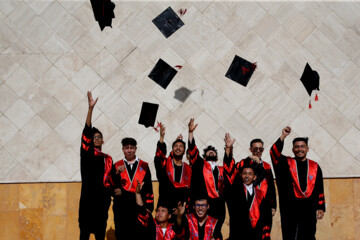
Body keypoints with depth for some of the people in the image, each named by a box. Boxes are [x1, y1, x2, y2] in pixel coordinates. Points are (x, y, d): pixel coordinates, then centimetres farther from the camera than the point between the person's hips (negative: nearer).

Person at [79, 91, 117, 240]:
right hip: (88, 198, -3)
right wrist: (91, 108, -13)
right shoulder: (86, 152, 5)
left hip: (103, 198, 3)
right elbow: (87, 131, -6)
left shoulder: (108, 159, 14)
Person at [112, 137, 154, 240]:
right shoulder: (117, 166, 7)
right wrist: (117, 174, -19)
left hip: (139, 205, 0)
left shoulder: (144, 166, 7)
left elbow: (149, 189, 6)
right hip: (121, 207, 0)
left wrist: (149, 207, 1)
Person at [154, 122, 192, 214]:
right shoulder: (165, 164, 9)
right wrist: (162, 137, -25)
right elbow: (159, 155, -13)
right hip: (166, 206, -1)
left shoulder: (188, 169, 12)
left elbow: (192, 191, 11)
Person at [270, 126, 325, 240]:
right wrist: (283, 136, -21)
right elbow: (274, 152, -12)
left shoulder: (314, 167, 10)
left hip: (309, 209, 2)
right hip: (290, 208, -1)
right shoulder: (287, 164, 5)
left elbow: (320, 190, 10)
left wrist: (320, 208, 3)